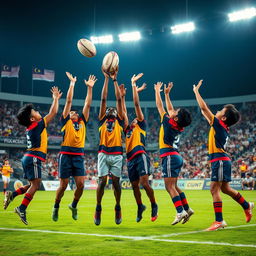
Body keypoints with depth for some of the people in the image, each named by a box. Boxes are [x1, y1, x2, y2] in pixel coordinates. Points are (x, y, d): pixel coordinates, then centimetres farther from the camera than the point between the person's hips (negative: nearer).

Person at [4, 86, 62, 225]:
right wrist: (56, 98, 3)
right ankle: (22, 209, -13)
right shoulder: (37, 125, -10)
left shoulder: (31, 127, 13)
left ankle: (12, 195, 6)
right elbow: (53, 113, -6)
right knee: (35, 185, -9)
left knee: (33, 185, 15)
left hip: (29, 158, 10)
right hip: (33, 158, -10)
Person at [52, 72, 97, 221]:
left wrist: (90, 87, 10)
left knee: (81, 184, -4)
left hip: (79, 155, 3)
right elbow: (68, 101, 4)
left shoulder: (82, 122, 18)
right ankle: (56, 207, 22)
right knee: (64, 185, 1)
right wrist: (72, 84, 3)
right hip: (66, 154, -3)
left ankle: (74, 205, 20)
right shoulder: (65, 121, 9)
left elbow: (88, 104, 14)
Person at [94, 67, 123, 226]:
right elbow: (103, 99, 13)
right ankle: (98, 208, 7)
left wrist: (115, 80, 13)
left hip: (117, 154, 0)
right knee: (102, 181, -7)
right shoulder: (102, 120, 16)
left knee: (116, 181, 0)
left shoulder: (119, 121, 16)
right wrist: (106, 79, 12)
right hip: (104, 153, 0)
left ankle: (118, 207, 17)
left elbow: (119, 99, 13)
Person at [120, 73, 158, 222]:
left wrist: (134, 84, 6)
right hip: (130, 159, 6)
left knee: (144, 183, -16)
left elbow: (137, 104, 8)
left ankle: (154, 206, 0)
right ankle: (140, 206, 27)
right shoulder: (128, 129, 25)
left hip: (141, 156, -6)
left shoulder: (141, 126, 12)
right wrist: (122, 96, 23)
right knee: (135, 185, 9)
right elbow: (124, 112, 26)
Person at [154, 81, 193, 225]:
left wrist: (157, 91, 13)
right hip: (177, 157, 8)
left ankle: (181, 212, -17)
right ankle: (187, 209, 14)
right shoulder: (179, 127, 8)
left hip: (170, 157, -8)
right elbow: (169, 109, 22)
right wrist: (167, 93, 26)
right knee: (173, 186, 14)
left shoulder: (169, 123, -10)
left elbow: (160, 106, 1)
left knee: (170, 186, -9)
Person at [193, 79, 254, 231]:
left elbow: (204, 108, -11)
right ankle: (247, 206, 34)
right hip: (221, 160, 10)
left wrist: (196, 91, -4)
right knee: (225, 189, 19)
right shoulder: (222, 127, 12)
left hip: (220, 160, -10)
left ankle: (219, 221, -10)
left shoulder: (220, 125, -10)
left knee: (215, 190, -10)